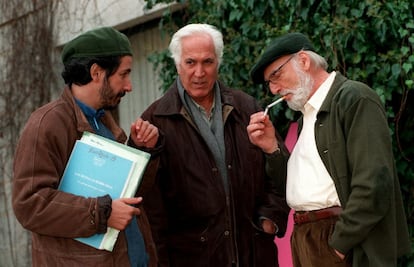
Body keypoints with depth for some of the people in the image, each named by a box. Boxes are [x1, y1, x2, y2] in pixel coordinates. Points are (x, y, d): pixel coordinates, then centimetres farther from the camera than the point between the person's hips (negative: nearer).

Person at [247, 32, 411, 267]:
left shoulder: (355, 98, -10)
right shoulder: (307, 115, 17)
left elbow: (374, 184, -19)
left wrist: (339, 244, -17)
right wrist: (271, 147, 4)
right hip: (304, 241, 8)